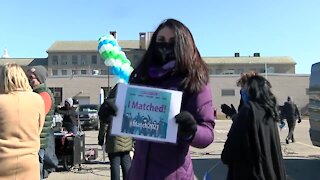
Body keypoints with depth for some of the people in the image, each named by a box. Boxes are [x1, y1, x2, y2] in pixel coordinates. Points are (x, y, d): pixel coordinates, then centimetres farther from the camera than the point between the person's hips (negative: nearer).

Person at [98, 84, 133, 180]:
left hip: (114, 141, -4)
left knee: (115, 164, 2)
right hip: (127, 140, 4)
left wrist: (101, 138, 4)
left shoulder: (109, 104, -8)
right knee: (127, 163, 12)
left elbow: (104, 123, -7)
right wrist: (133, 137, 16)